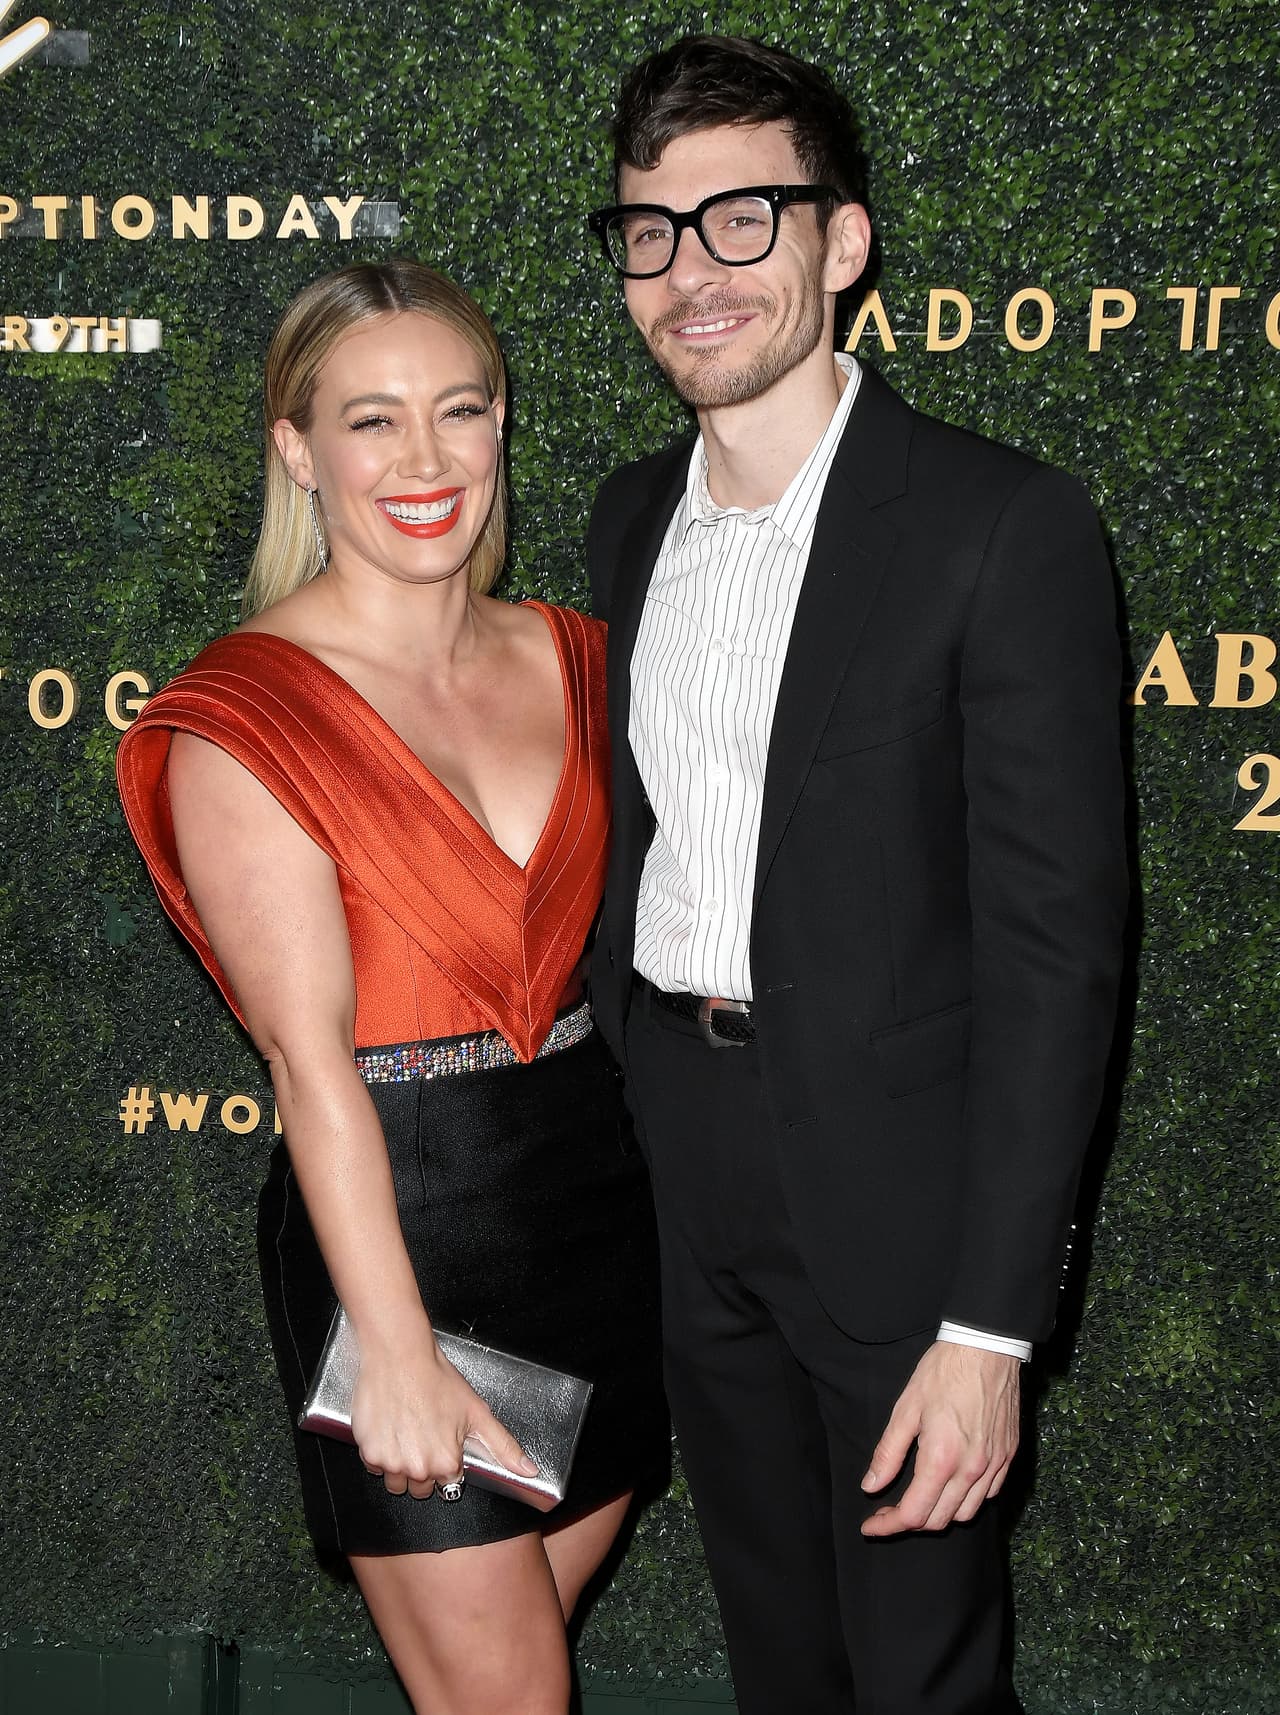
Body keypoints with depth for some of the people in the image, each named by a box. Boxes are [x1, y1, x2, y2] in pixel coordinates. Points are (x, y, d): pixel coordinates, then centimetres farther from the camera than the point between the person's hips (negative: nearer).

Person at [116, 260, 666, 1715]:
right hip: (391, 1222, -5)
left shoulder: (569, 659, 6)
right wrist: (399, 1353, -18)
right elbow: (310, 1055, -16)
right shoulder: (240, 719, -12)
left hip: (597, 1198, 6)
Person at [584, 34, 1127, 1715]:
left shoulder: (1002, 525, -16)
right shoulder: (633, 517, 6)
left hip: (895, 1180, -5)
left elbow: (1054, 941, -17)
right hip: (677, 1171, 6)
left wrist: (990, 1322, -19)